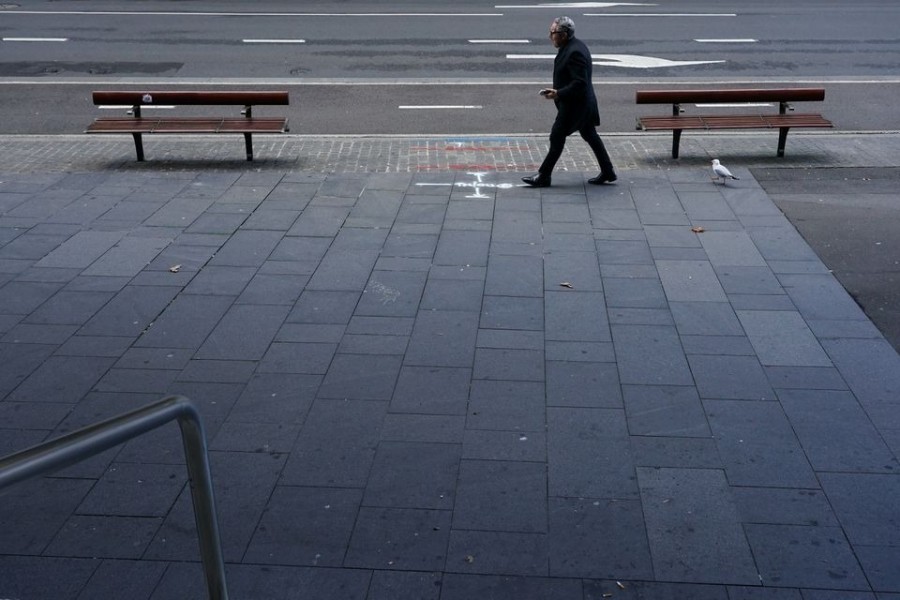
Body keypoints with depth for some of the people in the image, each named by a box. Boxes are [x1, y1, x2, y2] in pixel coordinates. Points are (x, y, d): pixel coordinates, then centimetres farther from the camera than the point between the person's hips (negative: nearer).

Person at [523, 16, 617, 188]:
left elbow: (580, 83, -27)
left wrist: (558, 94, -27)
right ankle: (608, 172, 21)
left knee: (557, 138, -2)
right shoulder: (574, 45, 8)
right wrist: (557, 91, 11)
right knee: (590, 136, 15)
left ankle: (543, 177, 7)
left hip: (574, 104, -10)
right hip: (583, 103, 10)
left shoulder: (574, 52, -24)